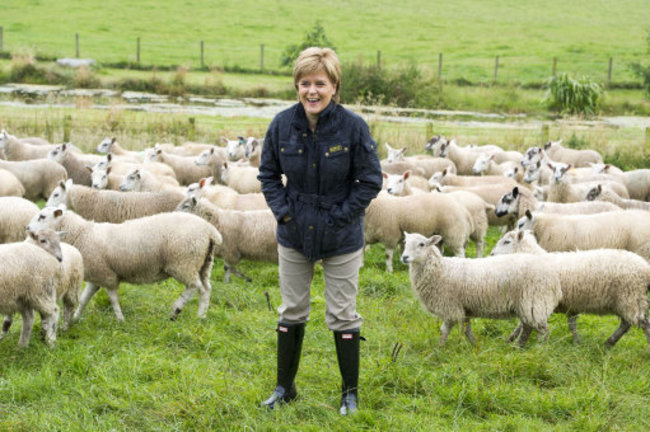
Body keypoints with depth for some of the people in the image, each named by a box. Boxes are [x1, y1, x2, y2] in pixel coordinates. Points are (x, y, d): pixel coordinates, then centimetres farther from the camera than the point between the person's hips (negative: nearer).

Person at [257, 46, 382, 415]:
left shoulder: (353, 127, -16)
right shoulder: (283, 124, -8)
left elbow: (371, 181, -9)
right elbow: (268, 173, 6)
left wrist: (340, 218, -13)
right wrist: (282, 211, -6)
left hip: (341, 239, -3)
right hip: (294, 235, 3)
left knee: (342, 315, 7)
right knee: (291, 312, 14)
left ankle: (350, 392, 24)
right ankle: (285, 387, 30)